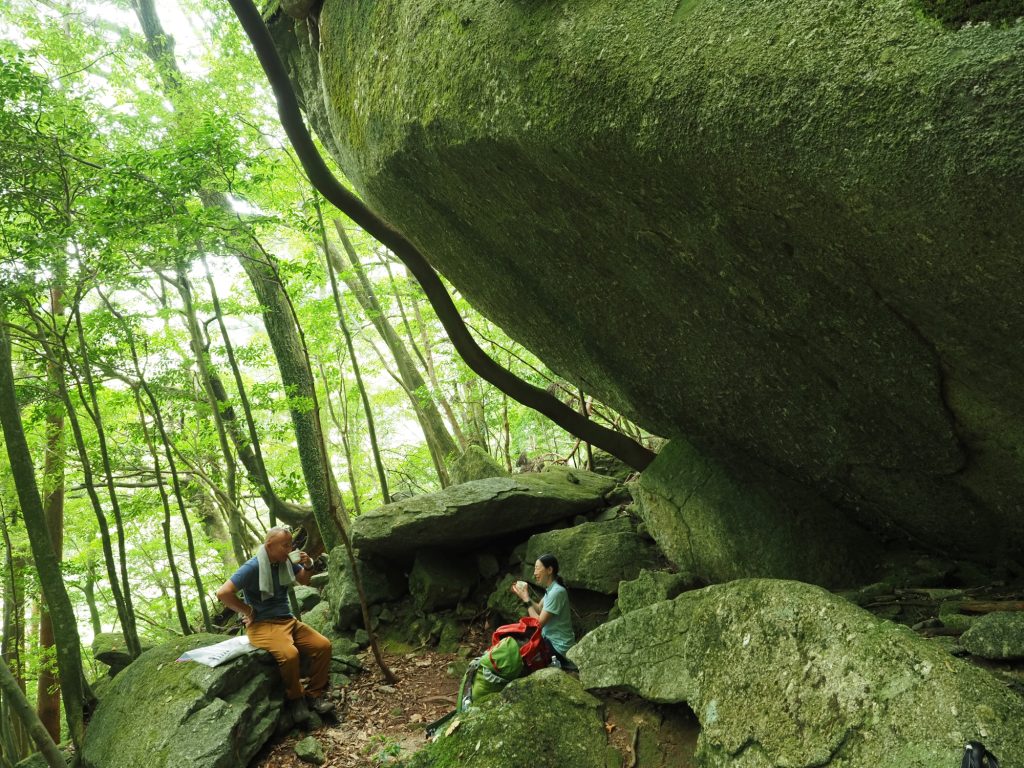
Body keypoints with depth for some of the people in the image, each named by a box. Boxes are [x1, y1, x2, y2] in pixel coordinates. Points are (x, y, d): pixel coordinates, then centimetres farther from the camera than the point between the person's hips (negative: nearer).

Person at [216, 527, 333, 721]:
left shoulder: (285, 561, 4)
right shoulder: (253, 567, -16)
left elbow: (304, 580, 20)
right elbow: (223, 593, -22)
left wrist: (308, 566, -2)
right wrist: (247, 611, -13)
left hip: (288, 621, 7)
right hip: (263, 625, -7)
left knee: (323, 645, -14)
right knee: (289, 654, -34)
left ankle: (314, 694, 2)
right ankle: (295, 699, -9)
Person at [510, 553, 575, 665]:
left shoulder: (556, 592, -26)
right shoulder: (551, 588, 4)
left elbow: (539, 622, -24)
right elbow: (539, 609, 11)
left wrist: (526, 599, -16)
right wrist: (523, 596, -2)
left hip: (558, 647, -9)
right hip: (550, 639, 9)